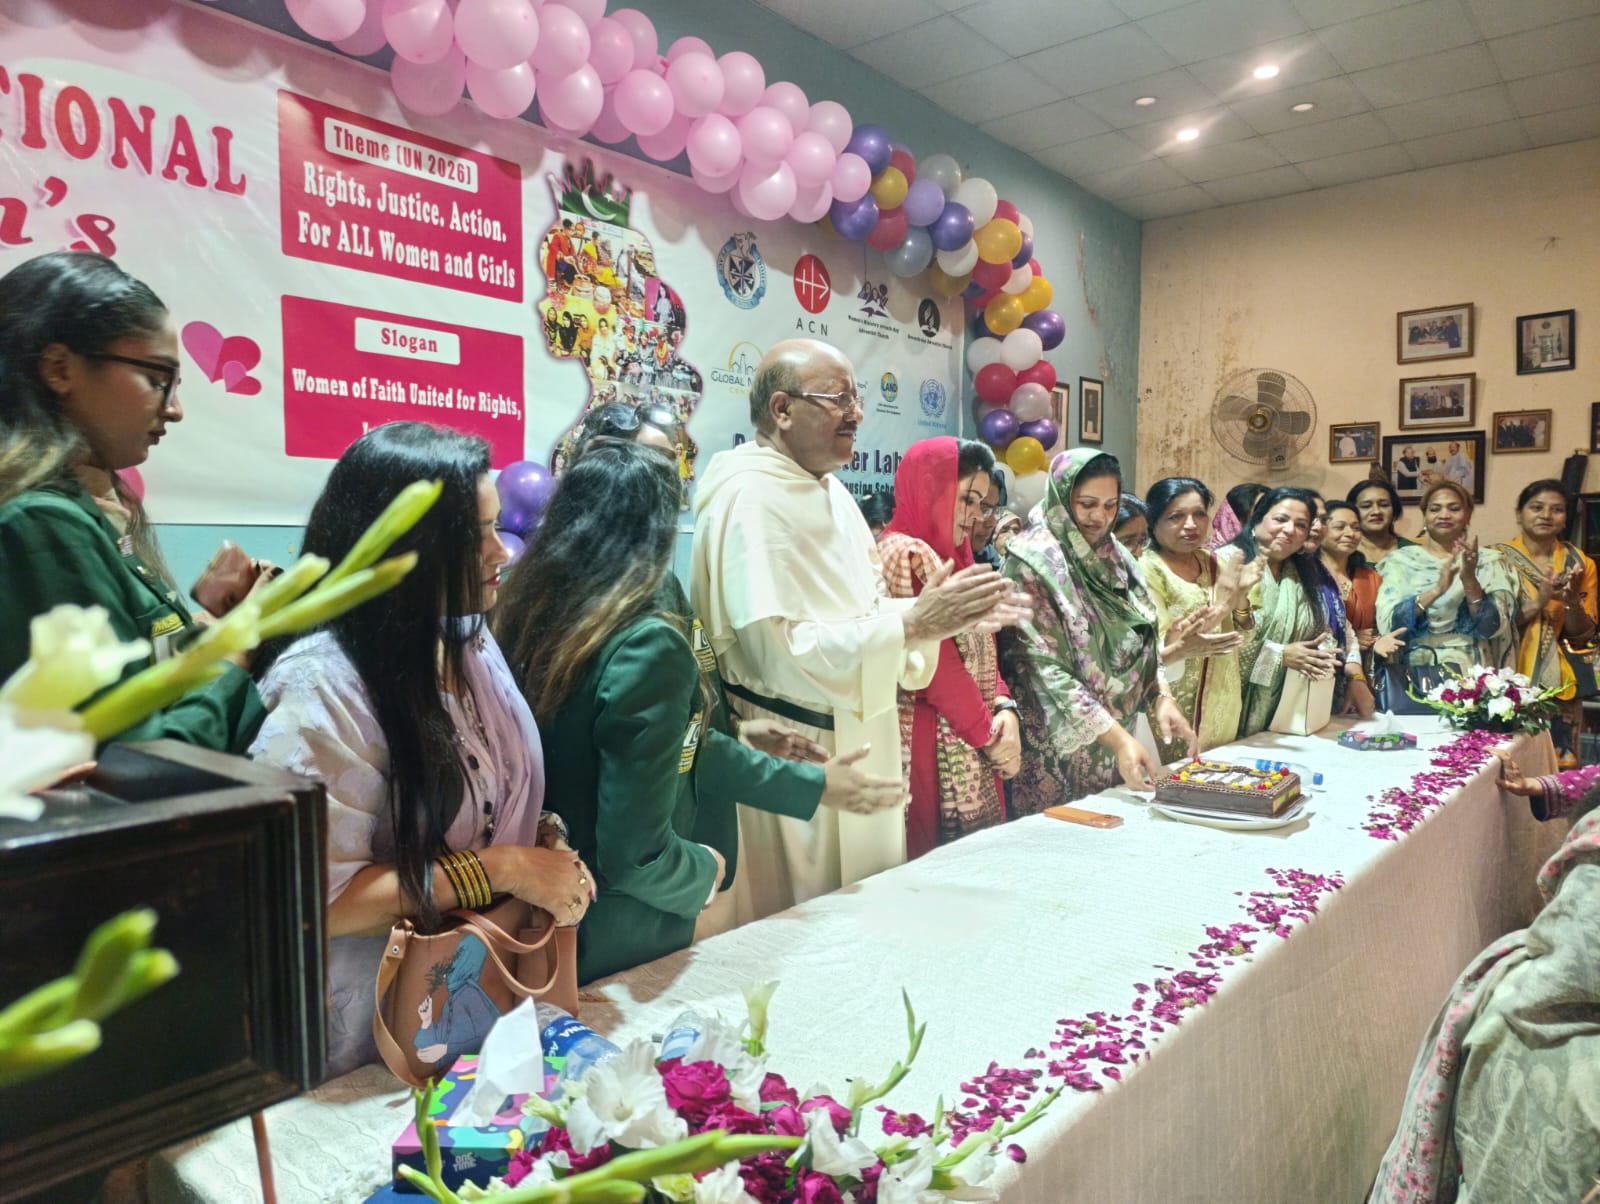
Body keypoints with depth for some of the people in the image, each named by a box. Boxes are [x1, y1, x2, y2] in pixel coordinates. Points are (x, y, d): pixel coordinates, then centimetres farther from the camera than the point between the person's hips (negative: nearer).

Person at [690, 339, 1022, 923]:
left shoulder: (831, 491, 11)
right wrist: (912, 623, -25)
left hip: (860, 745, 9)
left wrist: (945, 614, -1)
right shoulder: (750, 497, -18)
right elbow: (781, 648, -26)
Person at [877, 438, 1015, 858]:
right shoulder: (909, 555, -14)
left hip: (969, 749, 9)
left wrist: (1004, 707, -3)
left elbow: (980, 650, 14)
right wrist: (990, 735, -8)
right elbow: (939, 666, -18)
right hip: (939, 749, -9)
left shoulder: (948, 556, 16)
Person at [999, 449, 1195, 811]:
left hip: (1115, 741, 6)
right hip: (1056, 746, -6)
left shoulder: (1116, 558, 8)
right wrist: (1117, 738, -23)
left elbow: (1141, 643, 13)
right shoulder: (1033, 562, -13)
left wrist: (1161, 698, -6)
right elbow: (1044, 671, -19)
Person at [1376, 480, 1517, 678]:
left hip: (1471, 671, 1)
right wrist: (1436, 590, -19)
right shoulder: (1400, 560, 4)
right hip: (1414, 669, -1)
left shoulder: (1489, 561, 8)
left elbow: (1494, 628, -2)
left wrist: (1470, 581, -15)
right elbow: (1387, 624, -8)